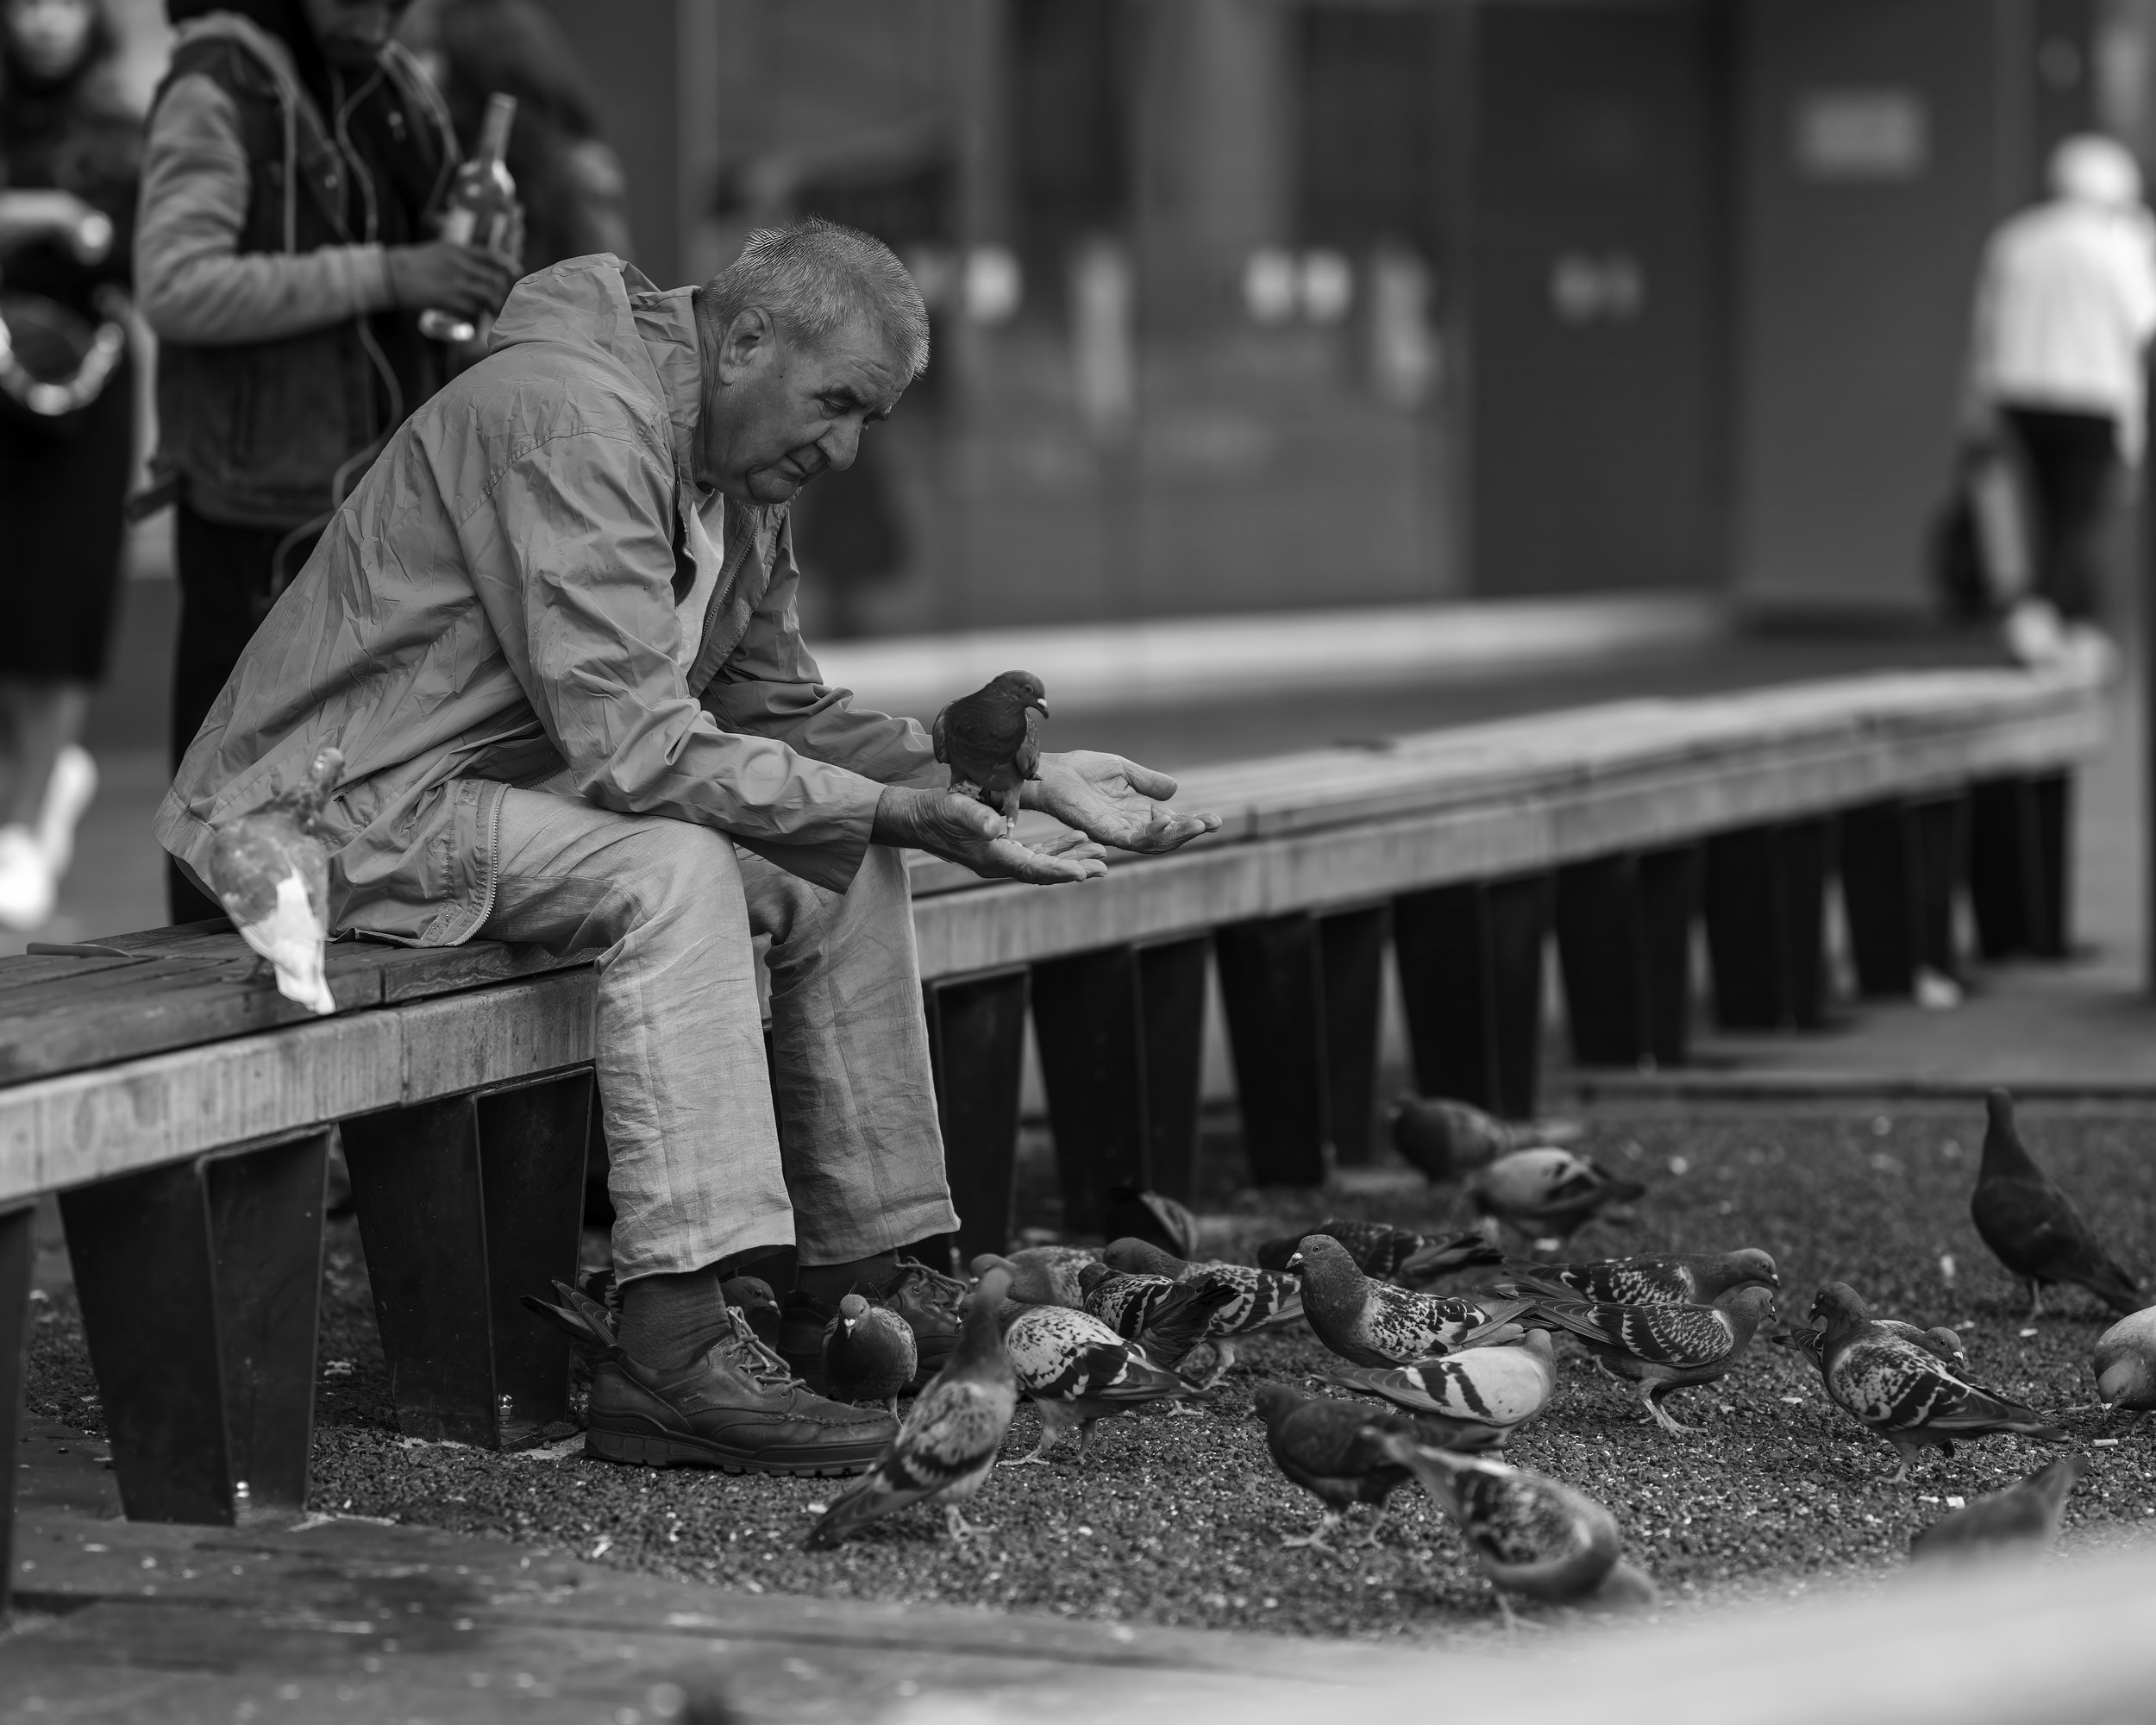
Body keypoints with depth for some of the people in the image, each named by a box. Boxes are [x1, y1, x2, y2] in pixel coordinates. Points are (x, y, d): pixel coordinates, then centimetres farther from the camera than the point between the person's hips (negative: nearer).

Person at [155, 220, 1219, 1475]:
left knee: (846, 871, 4)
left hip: (514, 782, 10)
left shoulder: (741, 474, 8)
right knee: (672, 870, -32)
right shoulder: (569, 415, -24)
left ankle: (863, 1275, 7)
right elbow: (631, 744, -30)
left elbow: (781, 707, 13)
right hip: (346, 806, -10)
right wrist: (889, 809, -28)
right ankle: (680, 1348, -35)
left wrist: (1020, 780, 3)